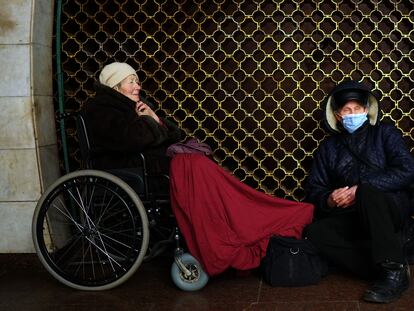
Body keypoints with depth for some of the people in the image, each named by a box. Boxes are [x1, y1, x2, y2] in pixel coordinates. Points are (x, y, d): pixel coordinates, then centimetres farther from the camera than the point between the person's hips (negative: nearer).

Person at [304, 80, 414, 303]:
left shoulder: (384, 133, 6)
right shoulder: (329, 147, 15)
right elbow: (314, 189, 11)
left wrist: (360, 190, -18)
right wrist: (328, 200, -14)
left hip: (390, 211, -3)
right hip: (354, 219, 4)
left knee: (366, 191, -36)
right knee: (315, 233, -24)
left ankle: (394, 270, -30)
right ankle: (383, 269, -25)